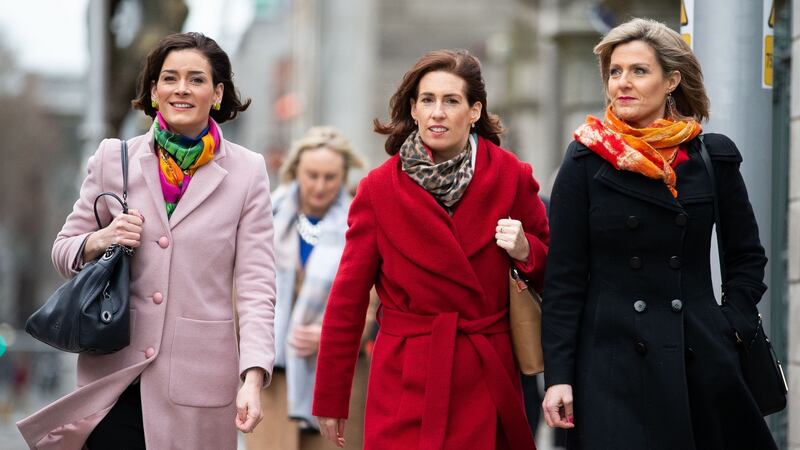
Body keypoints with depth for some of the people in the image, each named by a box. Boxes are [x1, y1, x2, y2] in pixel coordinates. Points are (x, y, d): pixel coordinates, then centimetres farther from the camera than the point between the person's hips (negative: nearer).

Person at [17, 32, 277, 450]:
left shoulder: (246, 172, 2)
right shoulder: (114, 159, 7)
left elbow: (255, 284, -3)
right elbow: (63, 251, 14)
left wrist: (253, 379, -16)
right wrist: (101, 240, -9)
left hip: (197, 379, -1)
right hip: (114, 376, 1)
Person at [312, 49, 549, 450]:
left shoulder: (511, 177, 0)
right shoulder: (379, 189, -3)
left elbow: (552, 273, 14)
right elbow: (347, 298, 2)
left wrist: (524, 251, -9)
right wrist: (330, 400, 4)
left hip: (488, 382, 1)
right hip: (406, 385, -1)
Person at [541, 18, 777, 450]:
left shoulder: (715, 158, 5)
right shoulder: (587, 161, 1)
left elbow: (747, 257, 16)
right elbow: (563, 276, -1)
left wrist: (730, 326, 1)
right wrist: (557, 375, -7)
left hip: (704, 362, 2)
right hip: (612, 362, -2)